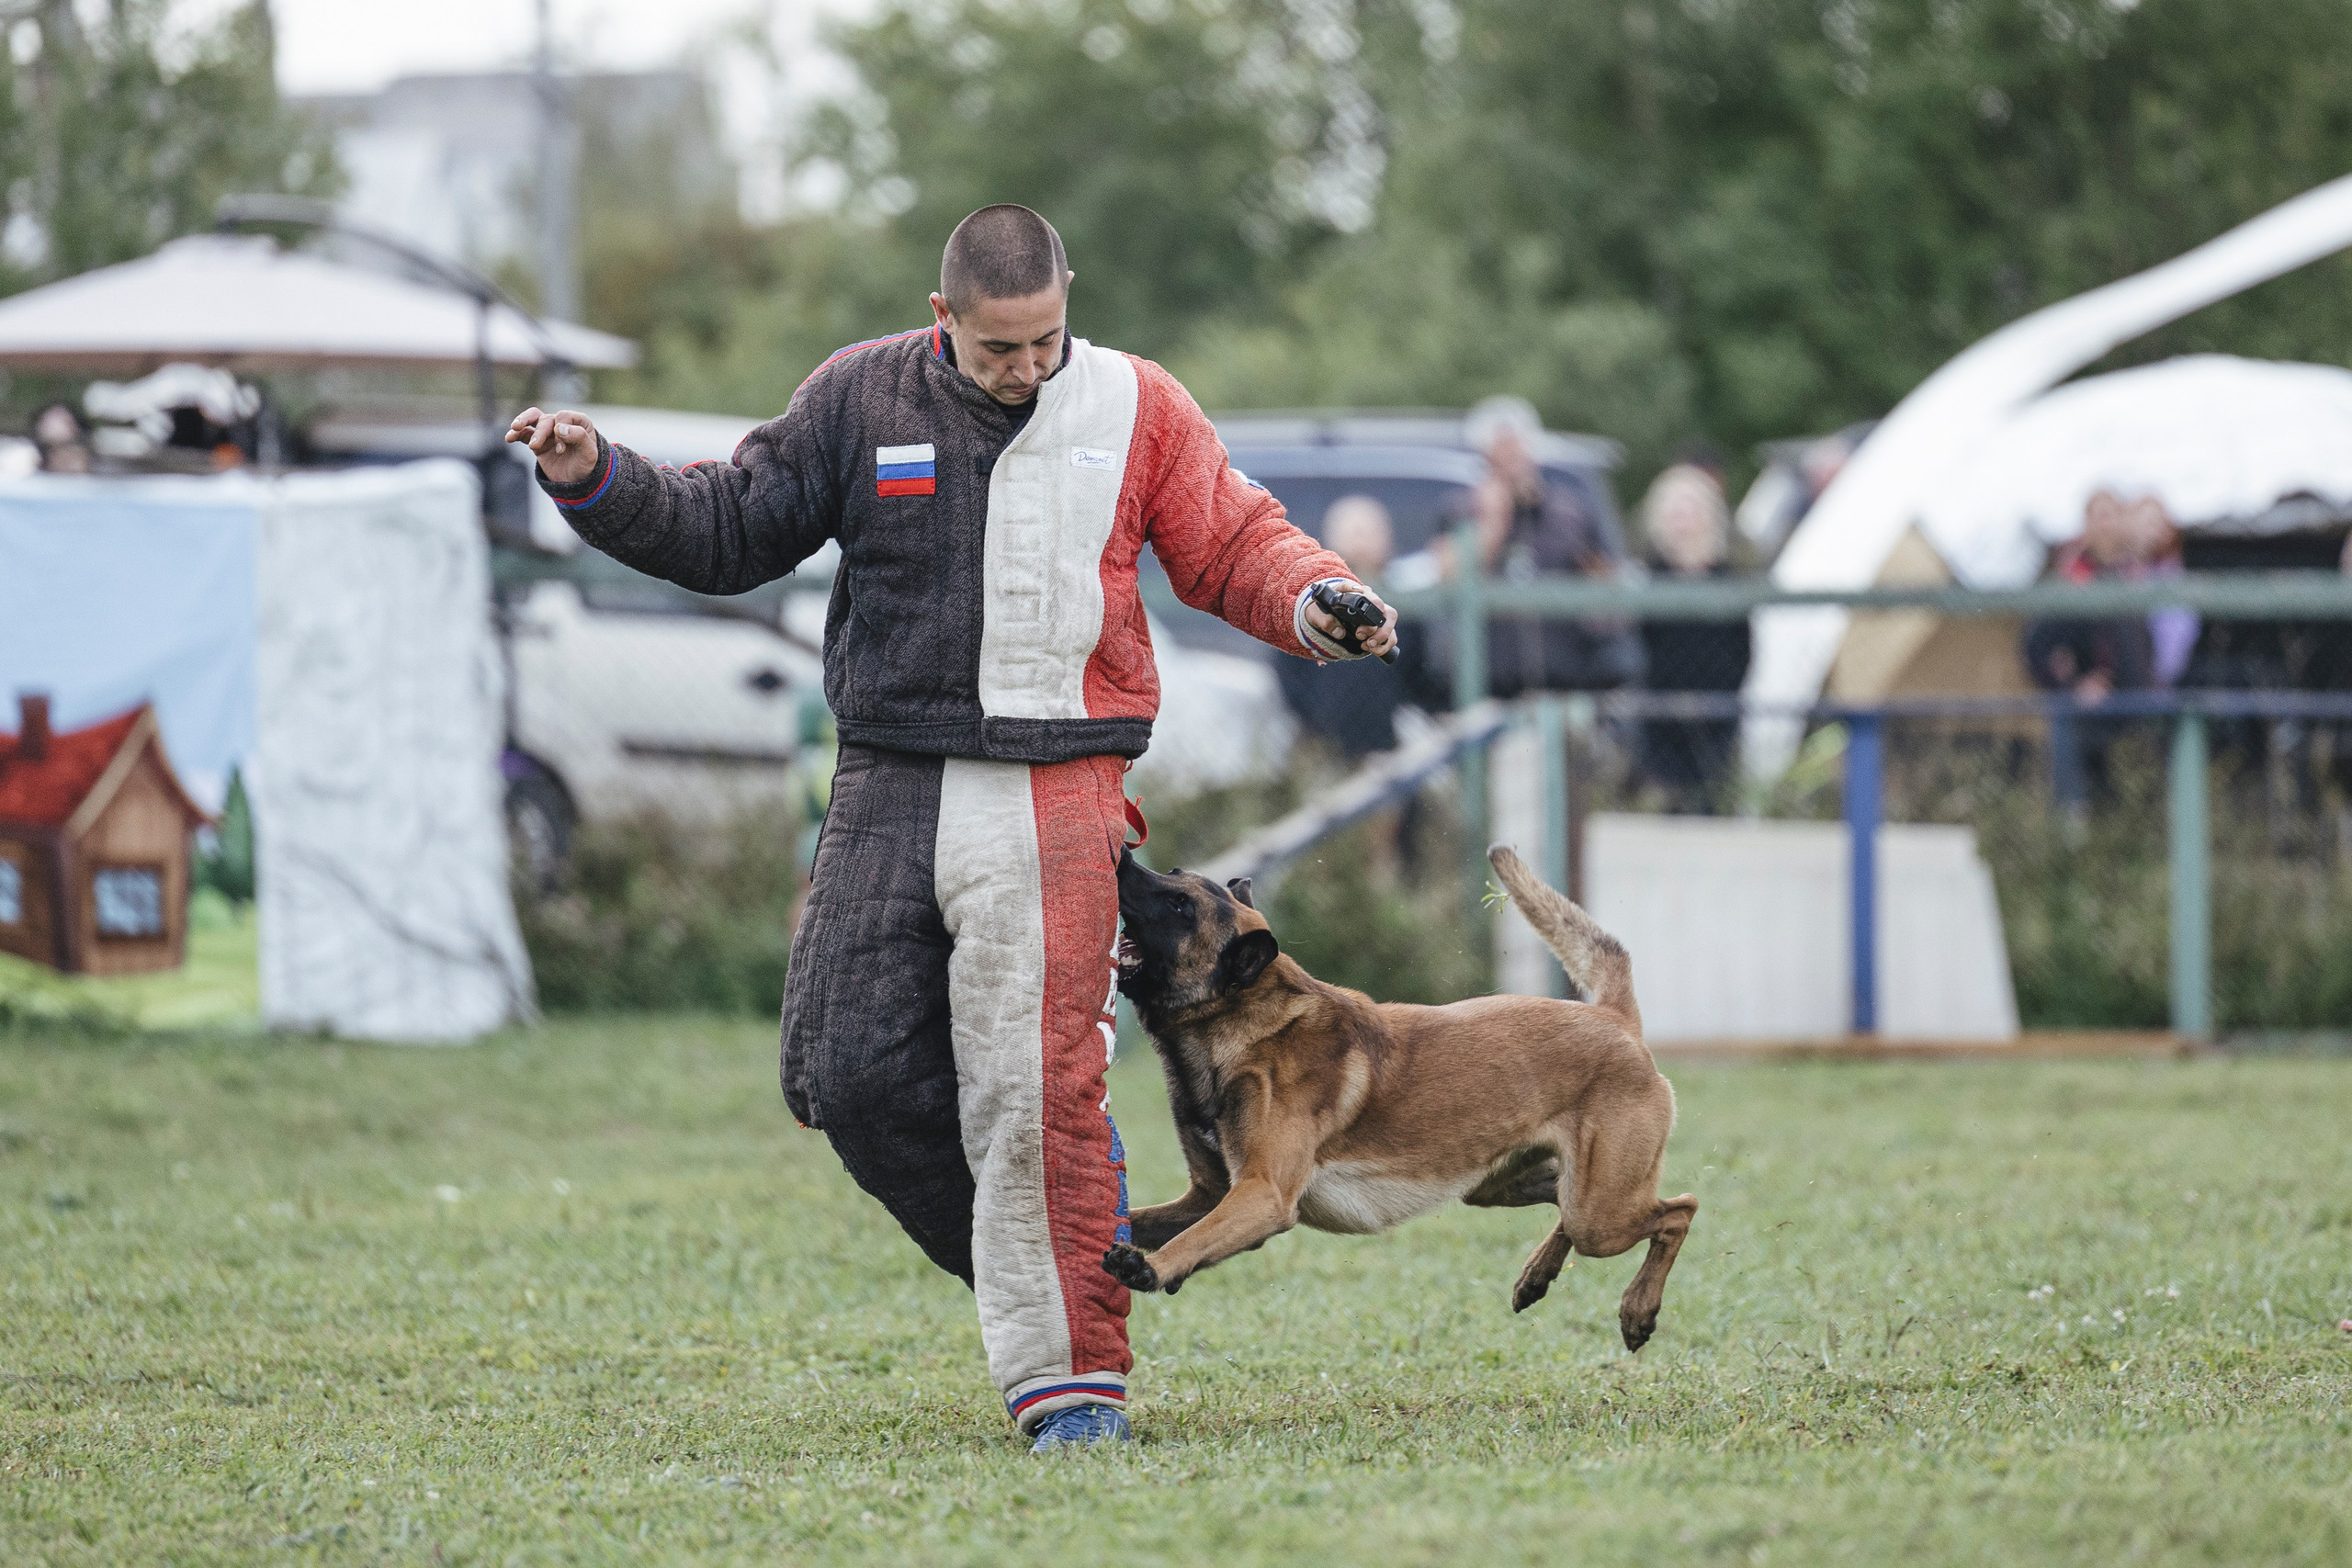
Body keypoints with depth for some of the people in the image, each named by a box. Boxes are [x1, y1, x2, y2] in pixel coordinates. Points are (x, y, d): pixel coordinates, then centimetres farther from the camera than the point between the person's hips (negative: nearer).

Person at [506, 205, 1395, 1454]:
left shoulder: (1134, 408, 5)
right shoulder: (859, 400, 7)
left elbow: (1233, 545, 7)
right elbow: (726, 533, 12)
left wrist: (1314, 602, -14)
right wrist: (596, 480, -2)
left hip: (1052, 797, -3)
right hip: (888, 789, 3)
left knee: (1039, 1092, -12)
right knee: (852, 1079, -1)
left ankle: (1073, 1375, -4)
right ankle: (1030, 1272, 20)